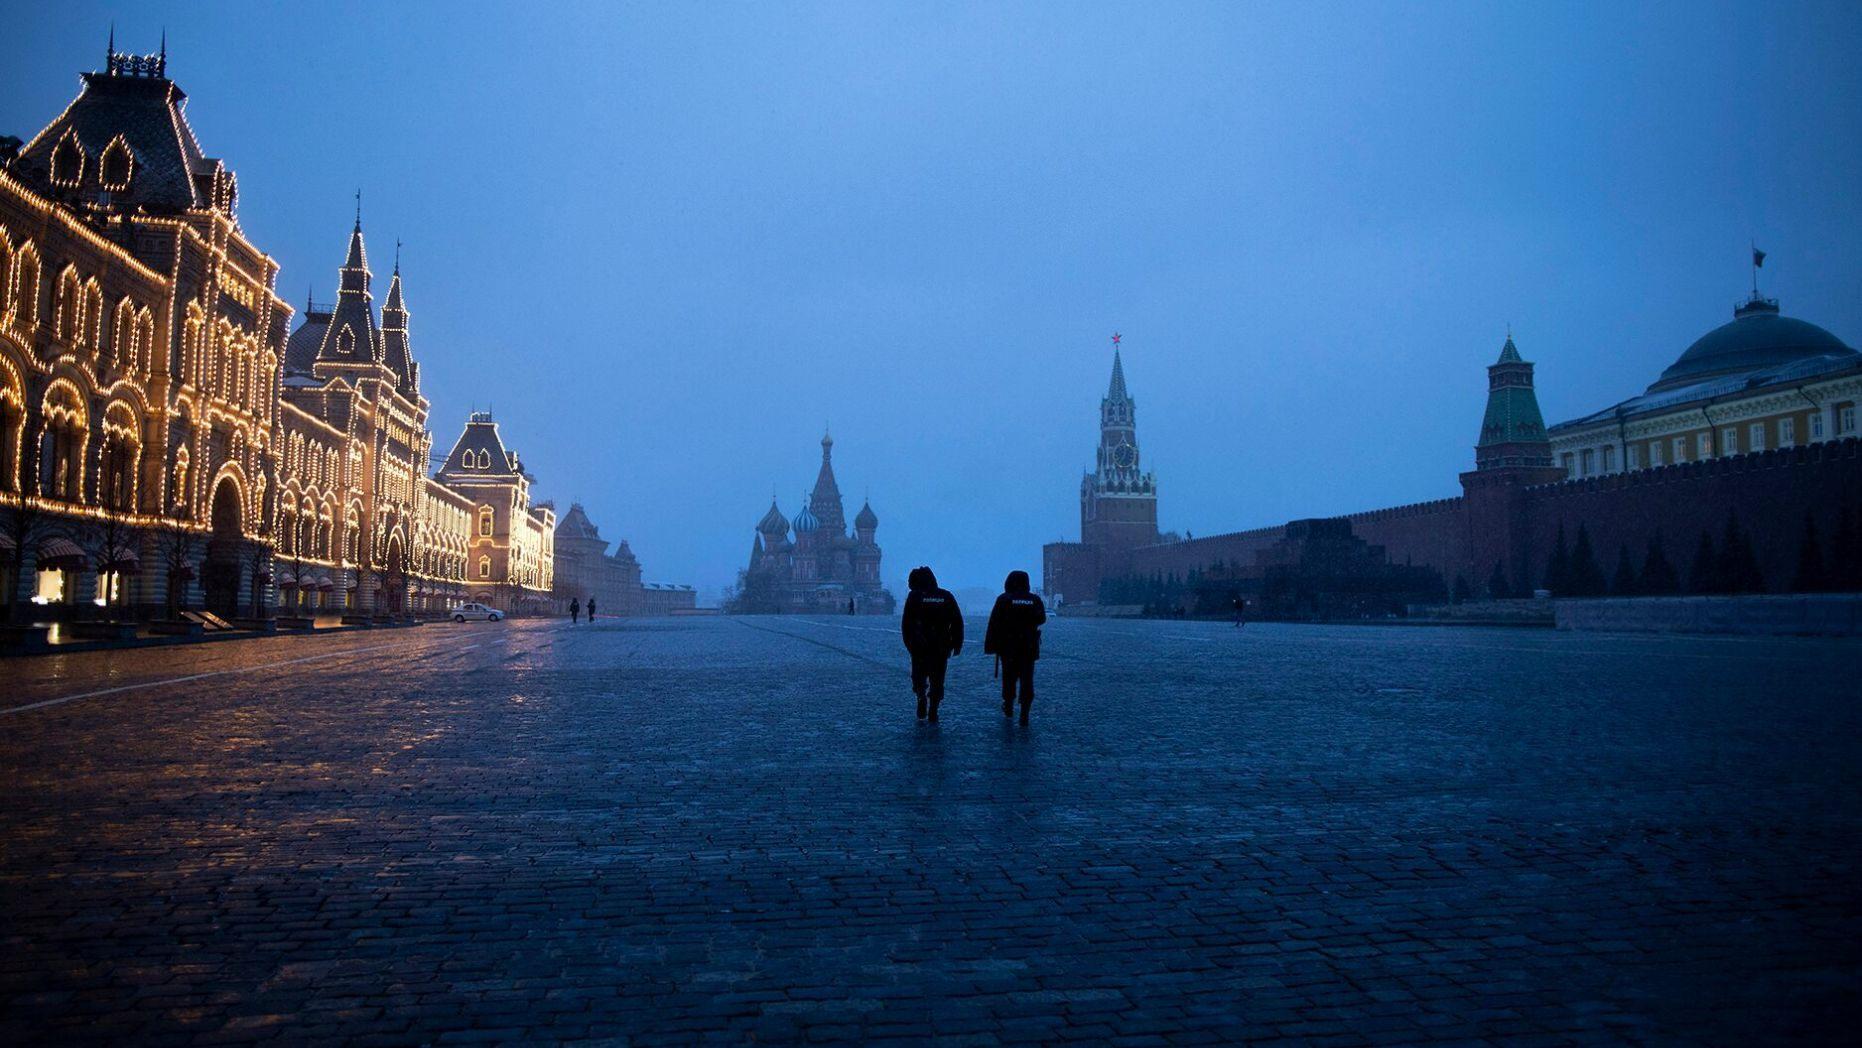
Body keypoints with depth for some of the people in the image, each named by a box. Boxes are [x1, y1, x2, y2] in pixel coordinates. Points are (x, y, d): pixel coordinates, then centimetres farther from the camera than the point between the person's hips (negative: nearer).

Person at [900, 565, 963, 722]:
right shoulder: (946, 596, 5)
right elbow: (957, 622, 5)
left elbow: (906, 623, -6)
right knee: (937, 680, 9)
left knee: (919, 677, 15)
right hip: (941, 648, 2)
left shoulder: (914, 596, -2)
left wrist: (909, 644, 1)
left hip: (919, 646, -2)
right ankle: (933, 713, 6)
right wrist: (957, 644, 9)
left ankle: (922, 699, -8)